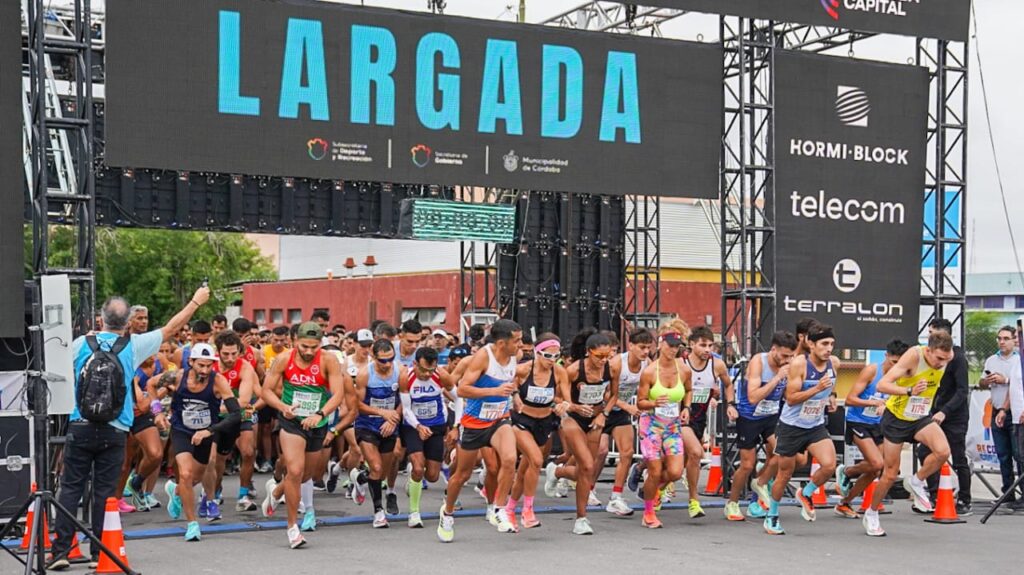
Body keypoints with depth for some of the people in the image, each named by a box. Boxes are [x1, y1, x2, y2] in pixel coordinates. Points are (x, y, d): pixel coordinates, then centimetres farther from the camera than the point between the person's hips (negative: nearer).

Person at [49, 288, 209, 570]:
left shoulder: (81, 343, 1)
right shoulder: (133, 346, -1)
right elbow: (171, 328, 10)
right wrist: (196, 301, 22)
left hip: (80, 427, 1)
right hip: (114, 430, -1)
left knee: (70, 488, 4)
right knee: (104, 491, 4)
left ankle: (61, 550, 0)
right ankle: (100, 552, 8)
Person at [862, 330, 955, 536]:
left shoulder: (946, 358, -11)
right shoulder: (914, 355, -28)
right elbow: (881, 385, -35)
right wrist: (909, 391, -49)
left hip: (921, 417, 4)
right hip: (896, 418, -4)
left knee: (943, 451, -25)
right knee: (890, 474, 3)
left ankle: (916, 482, 3)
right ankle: (871, 514, 26)